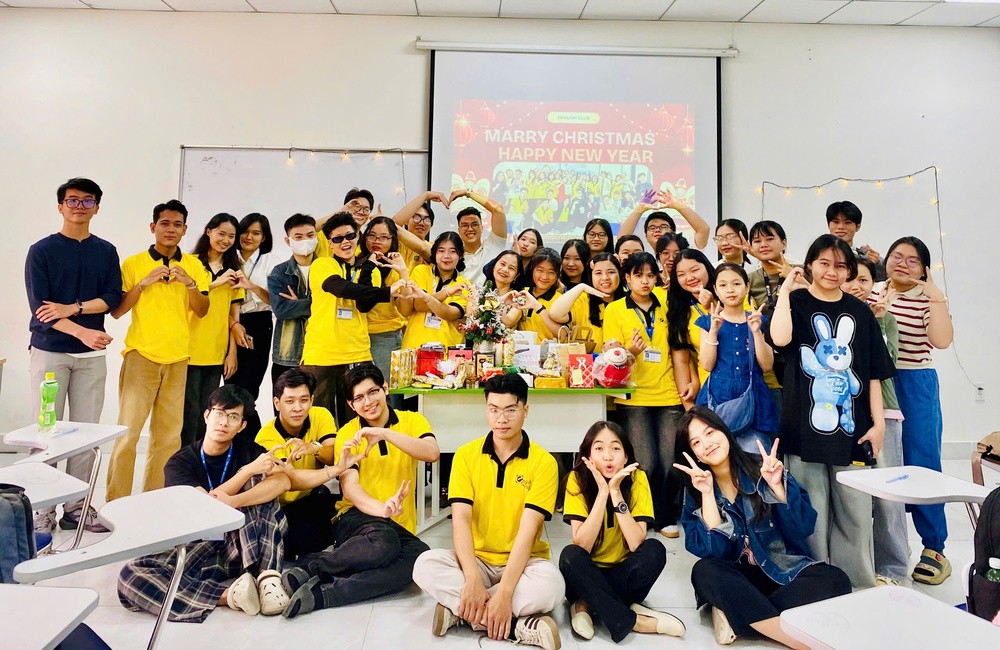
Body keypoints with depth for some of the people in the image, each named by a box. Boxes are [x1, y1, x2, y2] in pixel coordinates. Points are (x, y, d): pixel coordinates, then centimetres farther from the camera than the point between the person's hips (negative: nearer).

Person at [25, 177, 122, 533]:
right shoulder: (41, 251, 1)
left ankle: (76, 507, 13)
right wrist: (82, 331, -20)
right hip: (49, 352, -2)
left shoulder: (106, 251, 9)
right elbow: (39, 306, -8)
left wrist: (72, 308, -15)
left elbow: (113, 298, 0)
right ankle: (43, 509, 11)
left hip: (92, 355, 2)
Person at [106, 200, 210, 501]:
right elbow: (117, 311, -2)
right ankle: (116, 502, 6)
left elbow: (202, 310, 4)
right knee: (128, 432, -5)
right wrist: (144, 283, -14)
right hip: (141, 355, -3)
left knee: (169, 435, 7)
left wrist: (190, 283, -13)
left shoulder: (194, 266, 9)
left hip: (178, 359, 3)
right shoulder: (133, 264, 1)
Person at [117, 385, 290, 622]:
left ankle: (267, 576, -28)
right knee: (131, 575, -26)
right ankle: (227, 594, -31)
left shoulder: (248, 451, 5)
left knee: (260, 482, -19)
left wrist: (233, 501, -31)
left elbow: (283, 481, -17)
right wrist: (249, 470, -18)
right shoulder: (179, 463, 3)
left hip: (243, 547, 0)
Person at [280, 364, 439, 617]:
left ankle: (323, 593, -33)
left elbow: (432, 453, -14)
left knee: (421, 556, -34)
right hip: (356, 516, -2)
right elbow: (350, 487, -9)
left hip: (400, 528, 2)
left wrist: (385, 433, -23)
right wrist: (381, 509, -30)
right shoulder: (347, 434, 6)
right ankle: (309, 570, -21)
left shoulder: (412, 421, 7)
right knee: (383, 542, -38)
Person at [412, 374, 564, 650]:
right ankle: (519, 625, -24)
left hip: (523, 563, -2)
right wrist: (472, 579, -27)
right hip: (476, 560, 2)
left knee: (551, 583, -34)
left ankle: (460, 609, -18)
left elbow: (528, 530, -18)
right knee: (426, 564, -27)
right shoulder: (466, 455, -2)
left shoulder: (543, 462, -9)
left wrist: (504, 592, -29)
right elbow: (460, 519, -12)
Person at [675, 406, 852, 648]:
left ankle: (734, 613, -24)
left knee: (835, 580, -28)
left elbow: (804, 527, -10)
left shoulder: (762, 469, -6)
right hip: (736, 578, 0)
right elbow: (711, 550, -15)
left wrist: (776, 485, -22)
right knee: (704, 571, -32)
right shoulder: (694, 492, -3)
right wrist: (707, 493, -22)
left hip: (785, 570, 1)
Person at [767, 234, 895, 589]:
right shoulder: (796, 303, 3)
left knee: (855, 513, 7)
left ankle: (860, 587, 21)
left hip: (850, 426, 3)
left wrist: (878, 421, 2)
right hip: (806, 425, -3)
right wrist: (785, 291, -11)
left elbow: (874, 373, 10)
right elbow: (780, 338, -21)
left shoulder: (860, 312, 11)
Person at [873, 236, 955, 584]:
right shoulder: (872, 295, 7)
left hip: (916, 387, -4)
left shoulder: (929, 299, -4)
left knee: (922, 465, 1)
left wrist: (936, 295, -20)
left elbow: (942, 340, -19)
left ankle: (934, 548, 16)